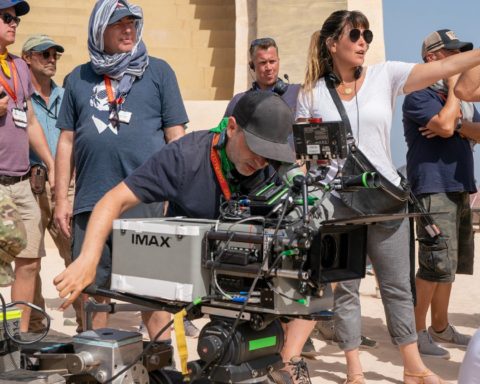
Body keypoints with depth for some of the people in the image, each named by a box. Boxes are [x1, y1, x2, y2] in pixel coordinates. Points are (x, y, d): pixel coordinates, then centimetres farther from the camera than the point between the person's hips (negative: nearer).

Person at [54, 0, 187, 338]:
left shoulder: (158, 72, 6)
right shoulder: (79, 78, 13)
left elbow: (176, 136, 4)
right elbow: (67, 140, 14)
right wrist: (61, 199, 9)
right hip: (90, 201, 3)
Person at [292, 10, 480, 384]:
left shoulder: (385, 76, 1)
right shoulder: (312, 94, 2)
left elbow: (445, 66, -8)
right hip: (336, 202, -1)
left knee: (397, 285, 9)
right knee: (345, 287, 6)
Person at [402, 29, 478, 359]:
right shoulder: (419, 95, -6)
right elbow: (445, 125, -20)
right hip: (433, 189, -8)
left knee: (450, 264, 10)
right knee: (437, 263, -13)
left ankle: (440, 327, 19)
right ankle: (417, 330, -6)